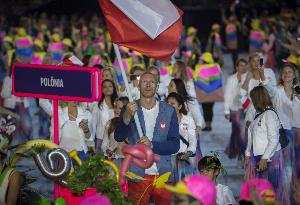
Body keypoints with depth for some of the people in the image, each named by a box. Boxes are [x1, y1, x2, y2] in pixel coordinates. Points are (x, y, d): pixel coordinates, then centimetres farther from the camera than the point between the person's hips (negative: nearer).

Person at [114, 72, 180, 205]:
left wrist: (152, 145, -18)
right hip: (137, 176, -1)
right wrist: (127, 116, -30)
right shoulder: (129, 109, 3)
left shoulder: (169, 111, 5)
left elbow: (175, 145, -1)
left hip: (163, 176, 1)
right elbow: (119, 137, -12)